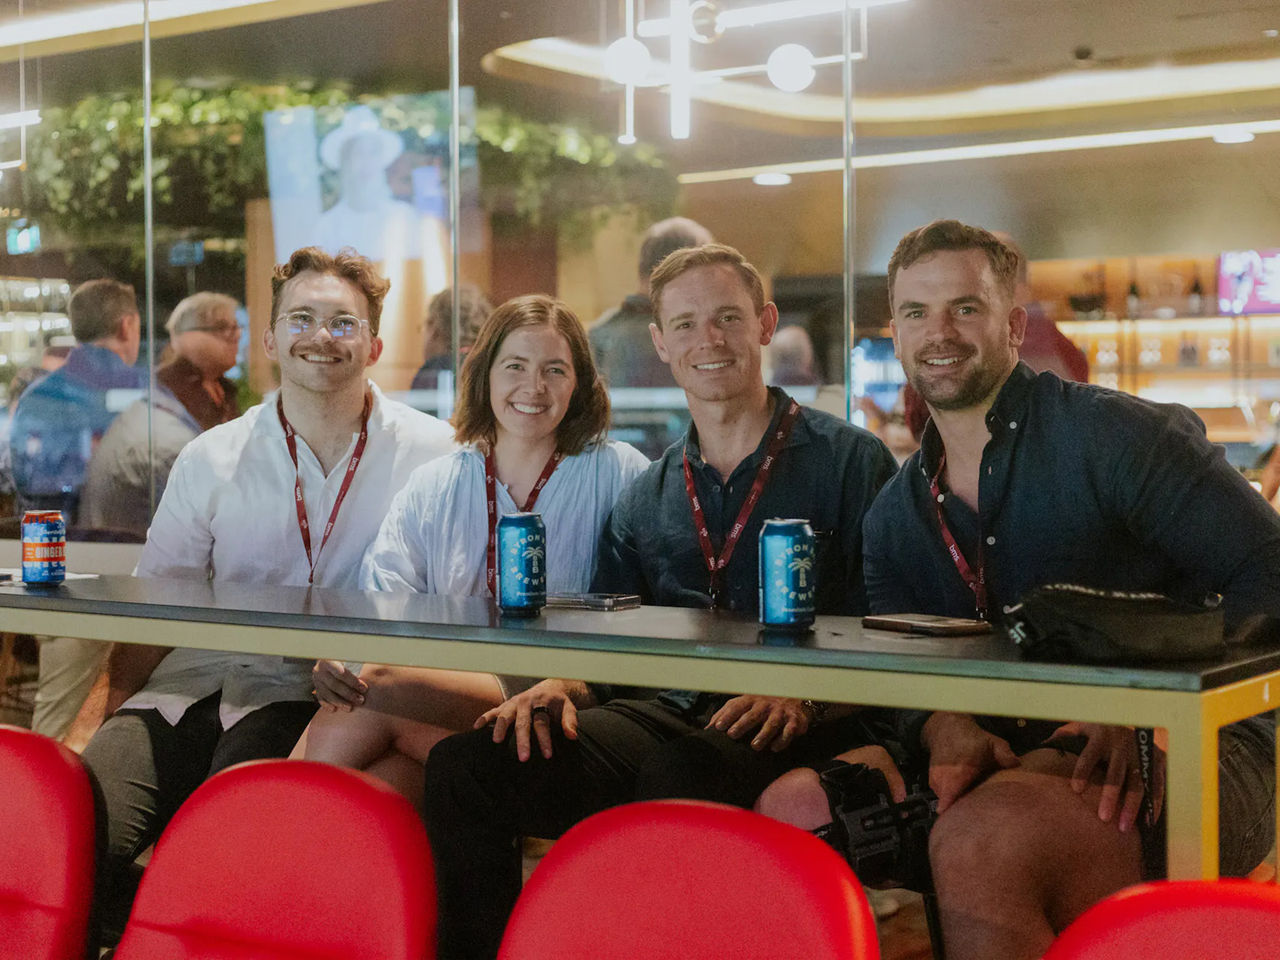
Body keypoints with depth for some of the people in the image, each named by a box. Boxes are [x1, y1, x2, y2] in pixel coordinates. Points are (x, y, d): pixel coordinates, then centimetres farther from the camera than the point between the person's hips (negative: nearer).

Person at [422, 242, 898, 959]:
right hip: (669, 722, 5)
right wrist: (567, 684, -4)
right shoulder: (645, 497, 22)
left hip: (799, 734, -5)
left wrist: (805, 694, -19)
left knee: (679, 777, -39)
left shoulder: (851, 460, 7)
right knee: (461, 765, -16)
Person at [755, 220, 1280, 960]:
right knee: (793, 805, -17)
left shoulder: (1113, 436, -4)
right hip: (1012, 756, 7)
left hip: (1177, 758, -6)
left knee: (977, 846, -39)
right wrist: (946, 729, -14)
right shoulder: (896, 514, 17)